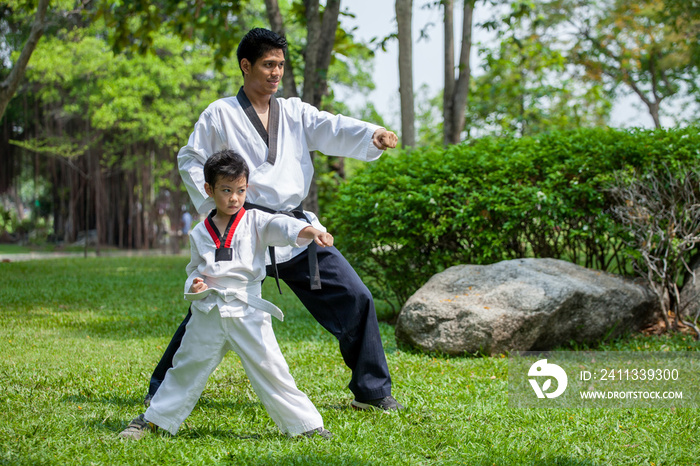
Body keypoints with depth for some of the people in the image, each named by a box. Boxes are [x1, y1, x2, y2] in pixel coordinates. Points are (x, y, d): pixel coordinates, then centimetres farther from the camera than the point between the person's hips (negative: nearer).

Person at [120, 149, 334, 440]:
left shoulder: (255, 222, 0)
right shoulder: (200, 233, 8)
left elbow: (282, 227, -19)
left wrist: (311, 232, -40)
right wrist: (193, 285, -7)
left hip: (247, 311, -2)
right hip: (208, 313, 3)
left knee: (270, 370, -6)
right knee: (186, 368, 10)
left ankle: (307, 424, 4)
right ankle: (150, 421, 24)